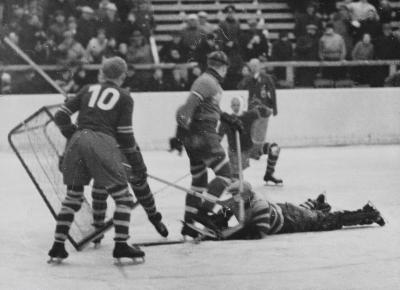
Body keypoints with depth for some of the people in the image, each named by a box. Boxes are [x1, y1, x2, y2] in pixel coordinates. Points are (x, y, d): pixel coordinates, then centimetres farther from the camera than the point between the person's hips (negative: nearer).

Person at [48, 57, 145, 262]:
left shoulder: (88, 90, 18)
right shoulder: (124, 98, 9)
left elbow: (61, 116, 15)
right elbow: (125, 135, 3)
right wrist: (137, 162, 13)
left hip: (77, 143, 4)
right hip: (103, 144, -4)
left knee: (73, 196, 15)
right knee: (122, 197, 7)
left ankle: (58, 247, 12)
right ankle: (121, 246, -1)